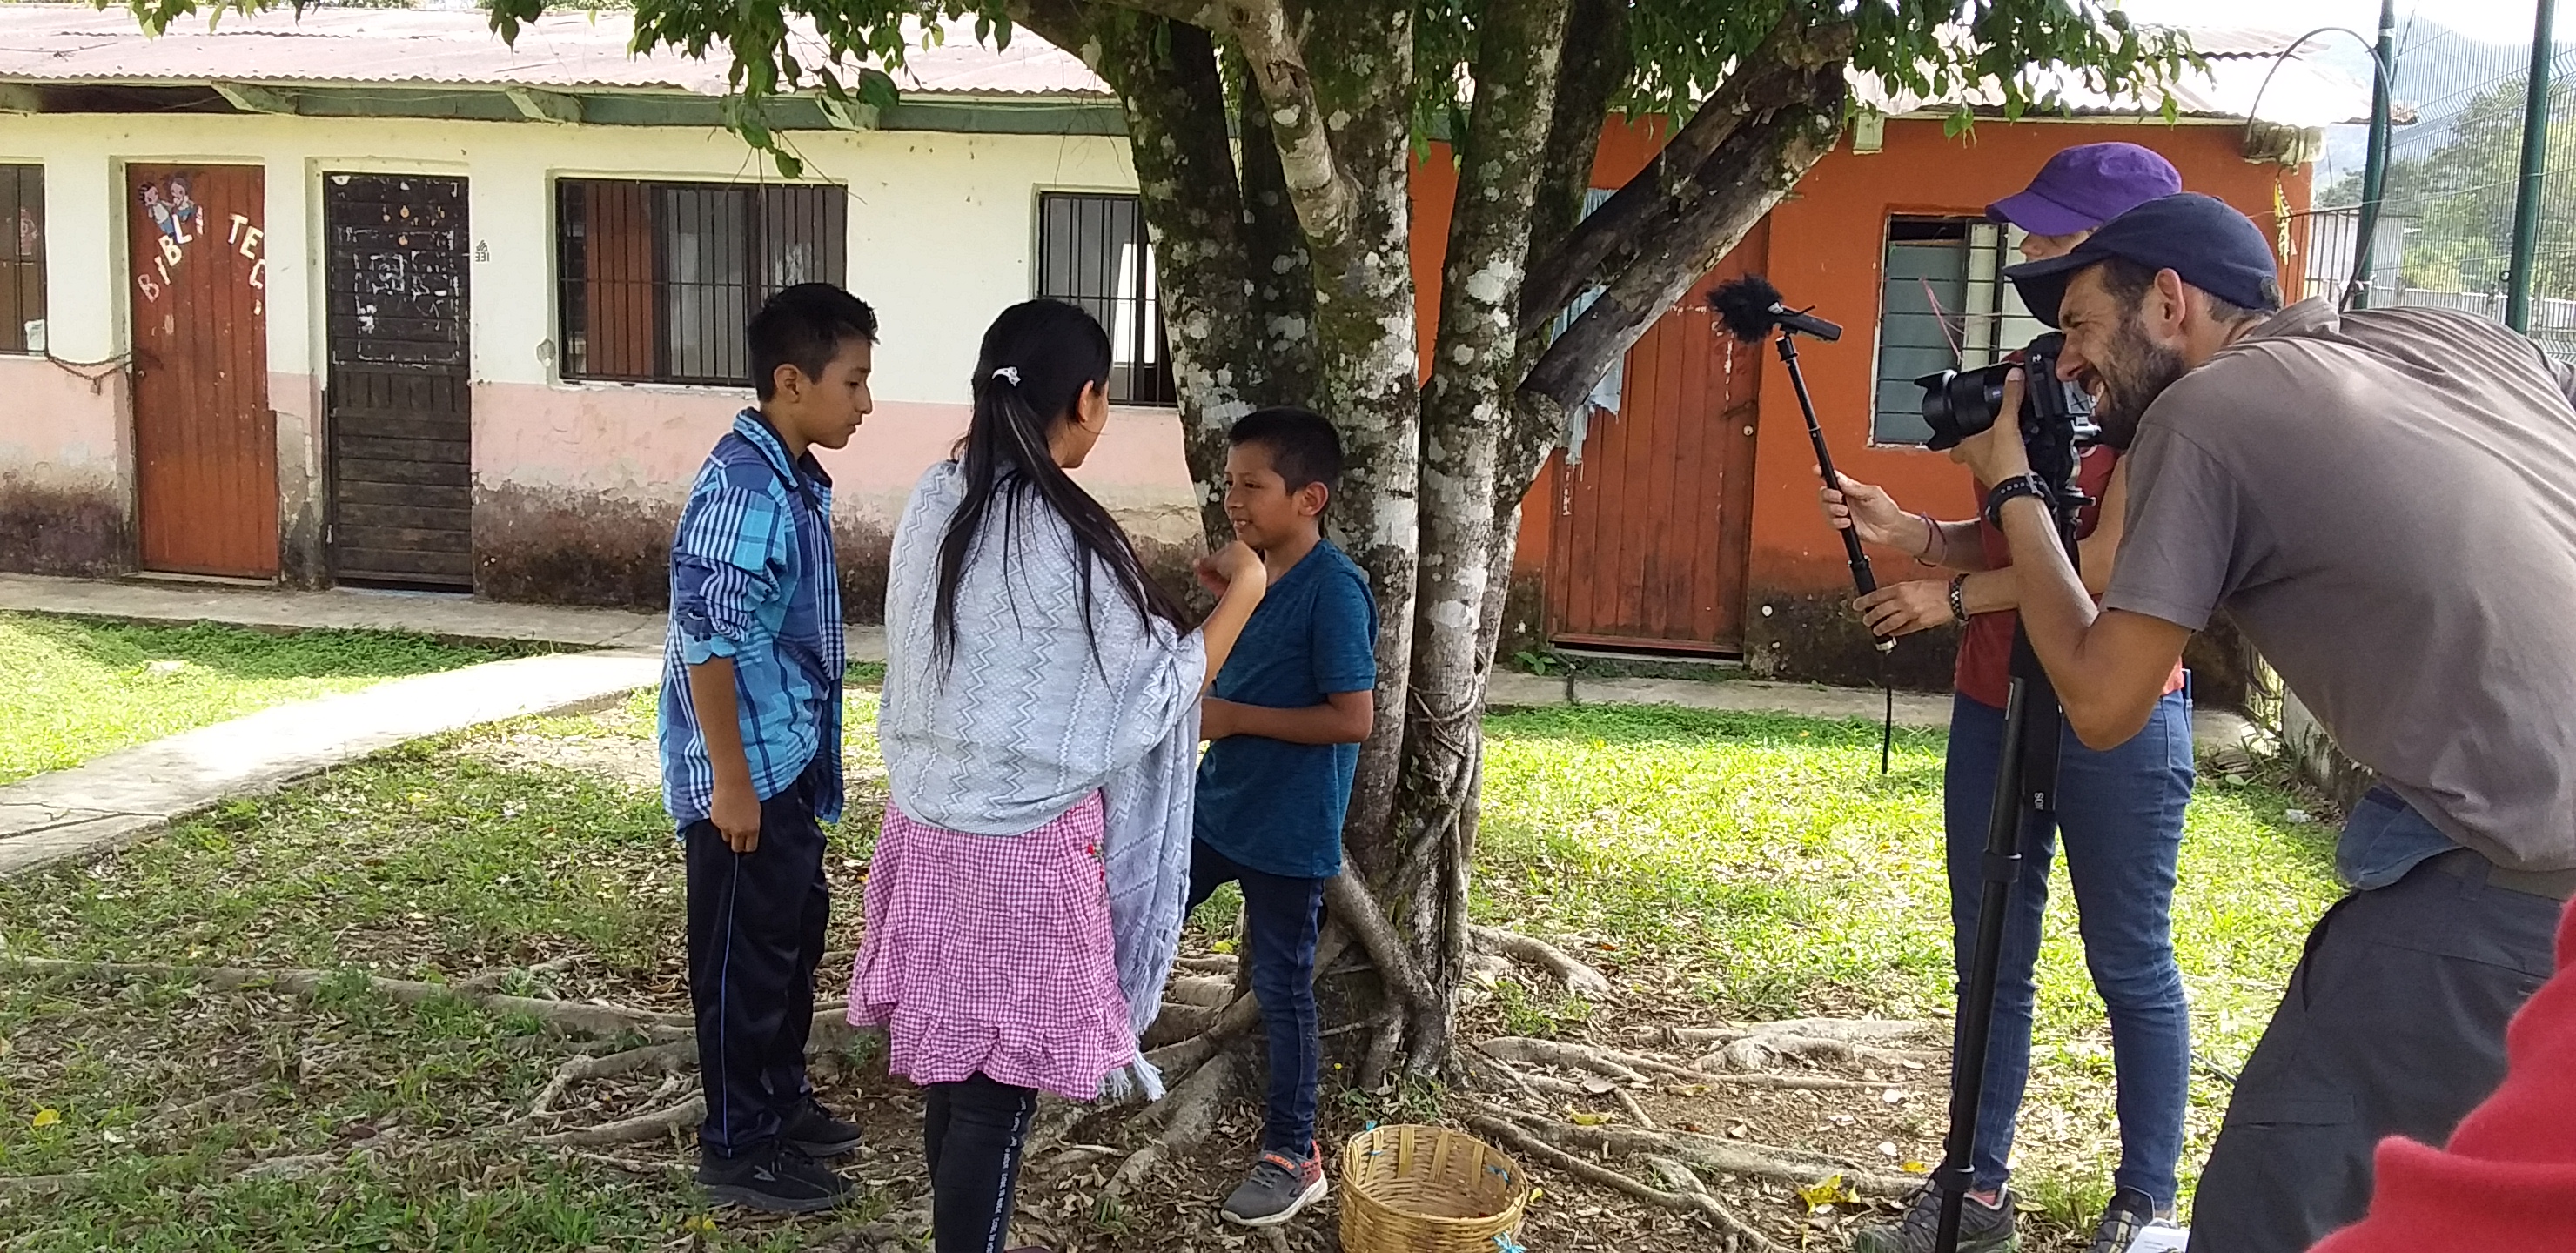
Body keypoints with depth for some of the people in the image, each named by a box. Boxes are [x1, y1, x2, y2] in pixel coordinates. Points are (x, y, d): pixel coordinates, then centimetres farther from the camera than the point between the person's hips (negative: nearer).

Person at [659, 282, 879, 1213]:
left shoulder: (797, 481, 9)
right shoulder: (743, 485, -21)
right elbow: (706, 640, -23)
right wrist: (730, 780, -21)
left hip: (790, 764, 10)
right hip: (746, 771, -10)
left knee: (794, 934, 20)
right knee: (745, 953, 3)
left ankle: (781, 1100, 36)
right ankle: (738, 1147, 17)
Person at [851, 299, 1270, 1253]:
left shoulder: (935, 504, 2)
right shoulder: (1068, 540, -19)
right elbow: (1153, 695, -11)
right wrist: (1243, 593, 0)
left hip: (930, 828, 7)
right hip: (1025, 847, -7)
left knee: (951, 1067, 18)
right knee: (997, 1094, 5)